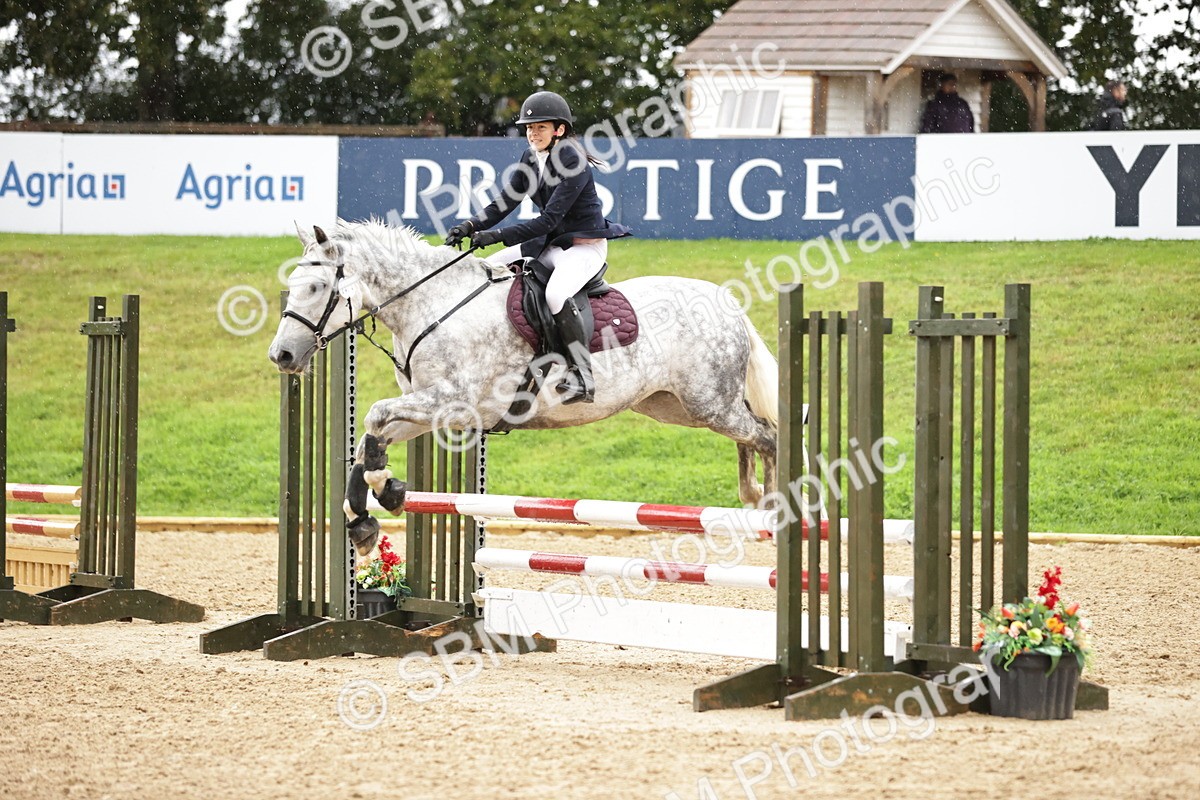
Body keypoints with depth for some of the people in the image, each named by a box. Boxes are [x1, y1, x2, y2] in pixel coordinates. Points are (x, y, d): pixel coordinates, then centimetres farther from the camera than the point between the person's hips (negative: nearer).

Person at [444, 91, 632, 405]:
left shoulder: (574, 164, -21)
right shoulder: (530, 159, 5)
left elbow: (549, 220, -26)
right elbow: (504, 204, 3)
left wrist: (497, 235, -31)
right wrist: (471, 226, -16)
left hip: (586, 246, -9)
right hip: (549, 244, 9)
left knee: (555, 294, -37)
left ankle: (583, 378, -32)